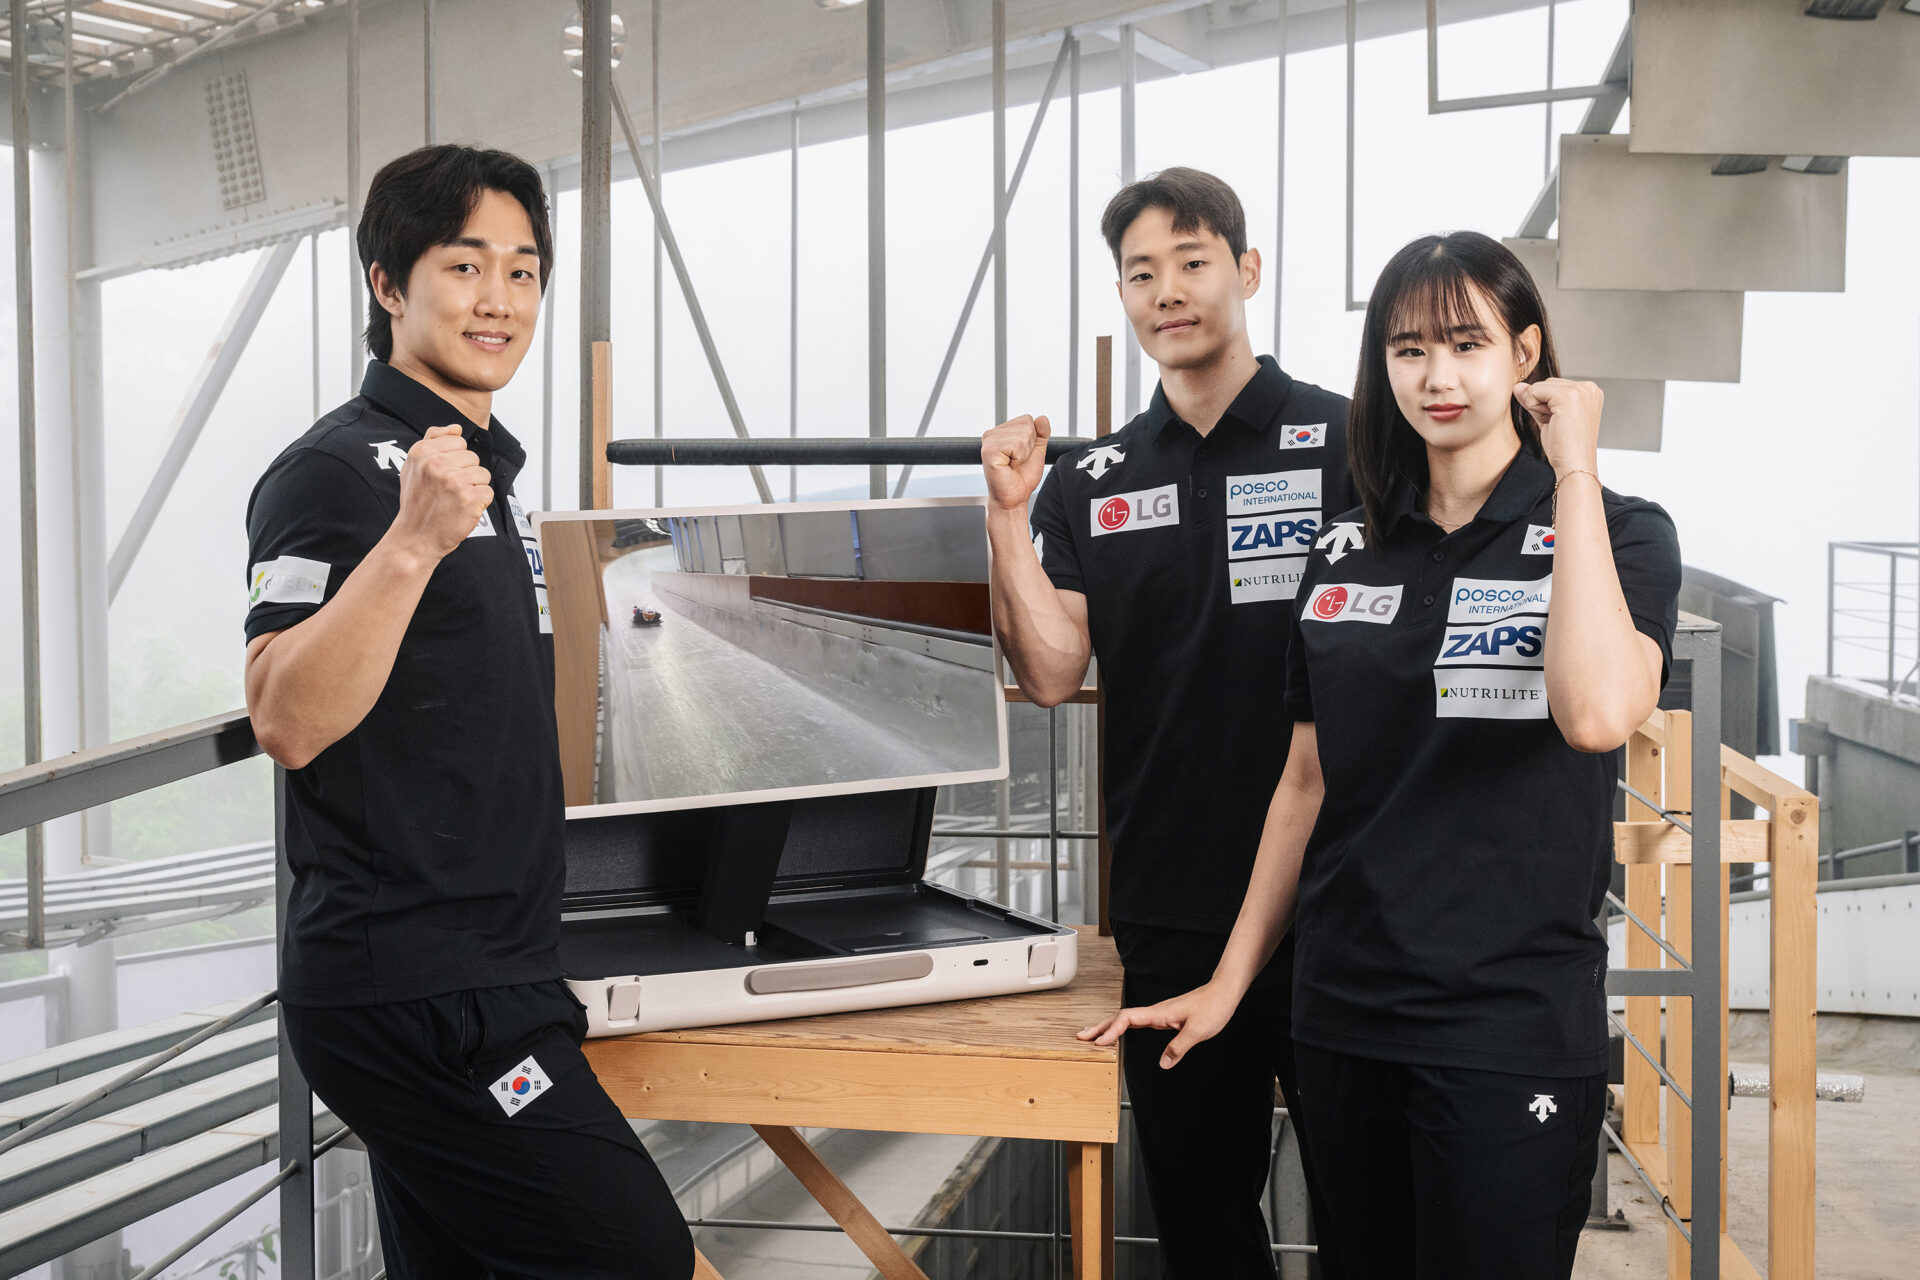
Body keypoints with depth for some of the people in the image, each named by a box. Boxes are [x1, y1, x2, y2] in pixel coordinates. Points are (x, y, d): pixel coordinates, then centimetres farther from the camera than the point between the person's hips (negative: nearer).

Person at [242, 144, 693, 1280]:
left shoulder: (494, 468, 18)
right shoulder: (337, 471, -10)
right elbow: (286, 722, -24)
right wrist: (411, 541, -31)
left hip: (486, 984, 9)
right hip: (414, 1001, -9)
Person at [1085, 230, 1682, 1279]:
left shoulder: (1617, 534, -5)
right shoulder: (1348, 551, 9)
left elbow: (1597, 711, -26)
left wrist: (1574, 471, -19)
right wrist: (1229, 982, 11)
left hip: (1510, 1025, -4)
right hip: (1343, 1012, 5)